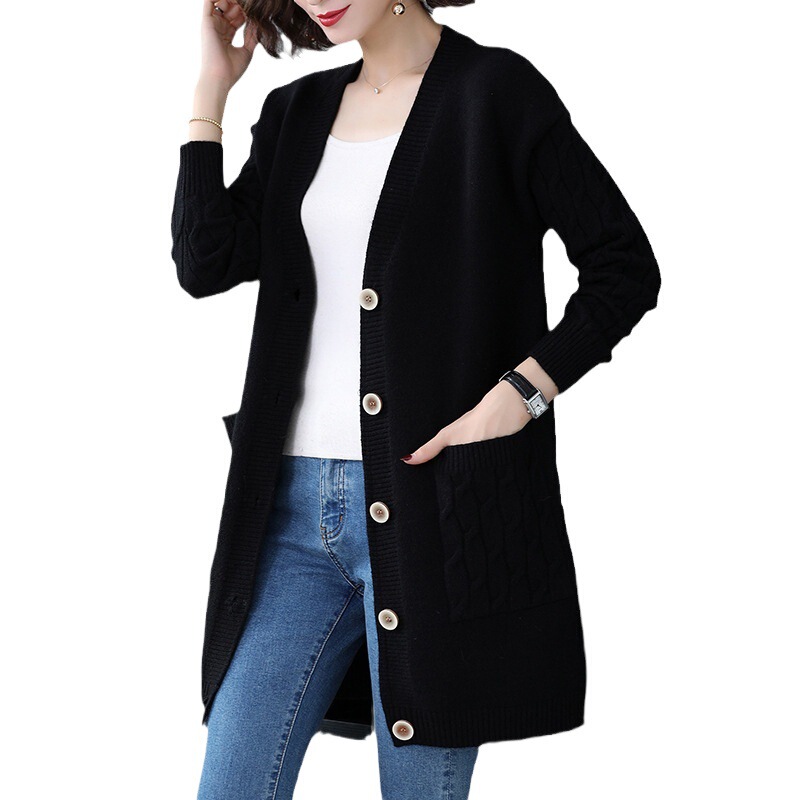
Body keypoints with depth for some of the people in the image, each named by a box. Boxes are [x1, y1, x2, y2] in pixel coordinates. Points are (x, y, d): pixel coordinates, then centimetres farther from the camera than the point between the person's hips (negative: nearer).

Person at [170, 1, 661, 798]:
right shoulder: (298, 112, 16)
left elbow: (626, 267, -4)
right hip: (298, 502, 5)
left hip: (432, 504, -5)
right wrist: (210, 88, 5)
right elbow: (206, 263, 4)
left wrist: (516, 398, -14)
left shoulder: (493, 90, -2)